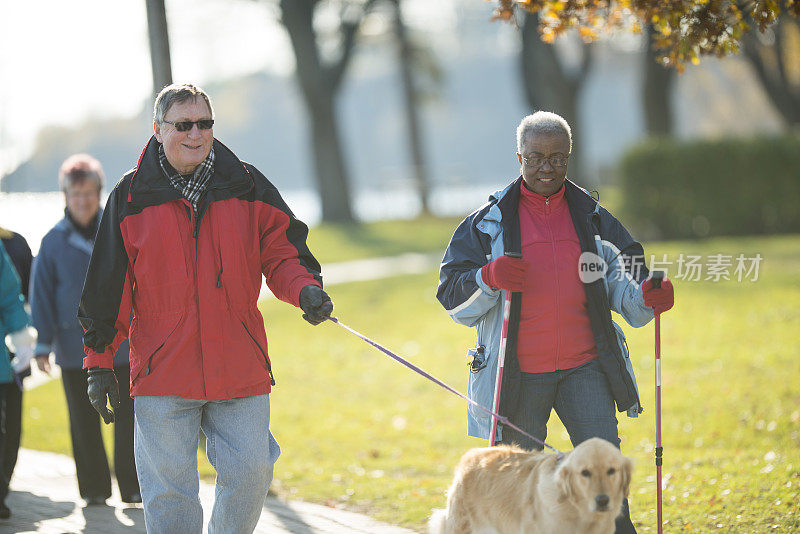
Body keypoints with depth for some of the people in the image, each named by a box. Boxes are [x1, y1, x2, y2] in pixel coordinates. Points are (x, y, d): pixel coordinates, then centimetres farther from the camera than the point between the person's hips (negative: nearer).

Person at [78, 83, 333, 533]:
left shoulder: (246, 187, 6)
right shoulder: (132, 198, 3)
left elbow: (281, 253, 9)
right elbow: (108, 286, 6)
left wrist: (305, 289, -13)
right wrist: (99, 361, 4)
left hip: (241, 371, 1)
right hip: (162, 372, -1)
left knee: (250, 472, 0)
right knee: (170, 490, 0)